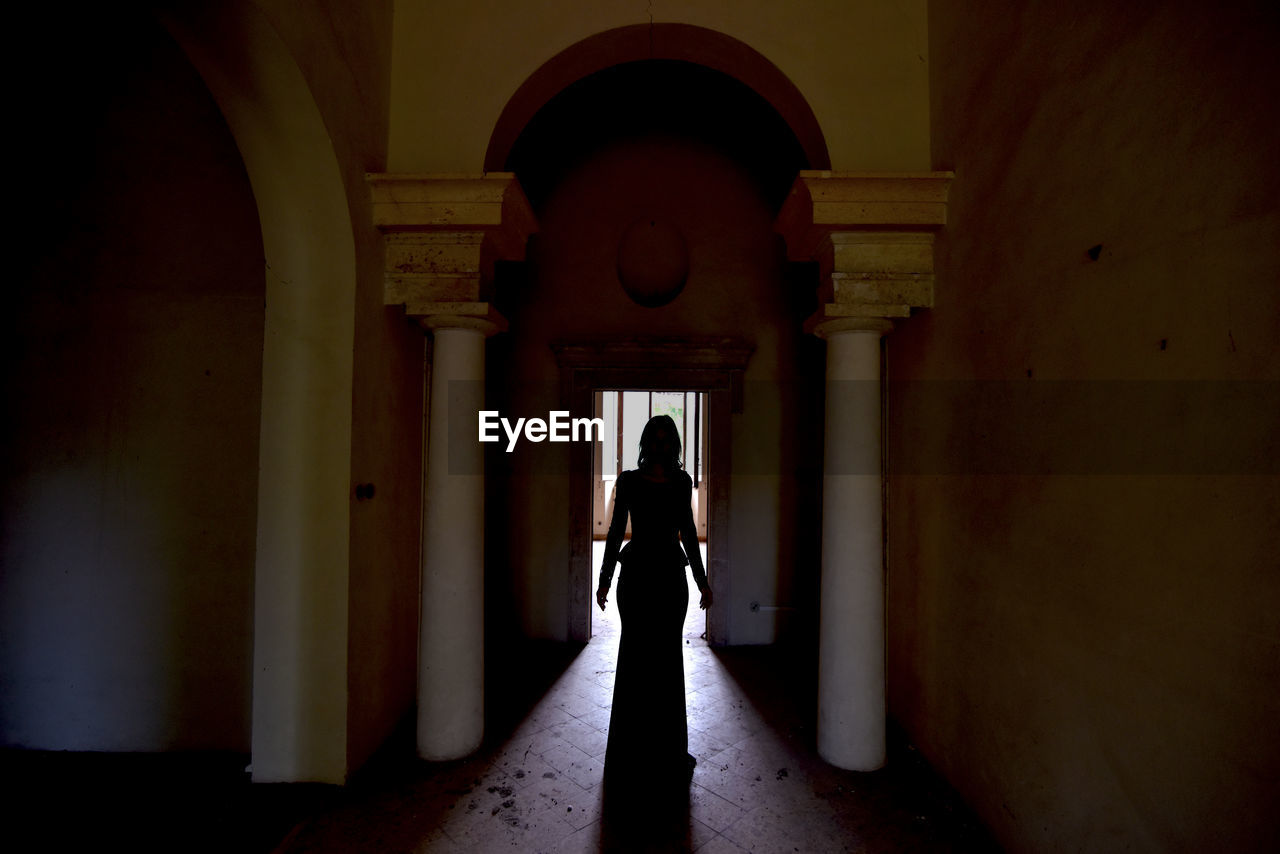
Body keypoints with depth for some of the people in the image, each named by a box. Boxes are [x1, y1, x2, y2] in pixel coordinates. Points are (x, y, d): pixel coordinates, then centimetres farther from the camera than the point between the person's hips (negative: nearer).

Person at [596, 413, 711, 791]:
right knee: (637, 655, 3)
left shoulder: (682, 481, 7)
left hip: (672, 573, 3)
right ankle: (632, 753, 21)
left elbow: (688, 532, 11)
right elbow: (616, 530, -1)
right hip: (637, 572, -3)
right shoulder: (629, 480, -2)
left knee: (669, 657, 11)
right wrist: (604, 580, -4)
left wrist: (702, 581, 11)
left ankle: (668, 746, 29)